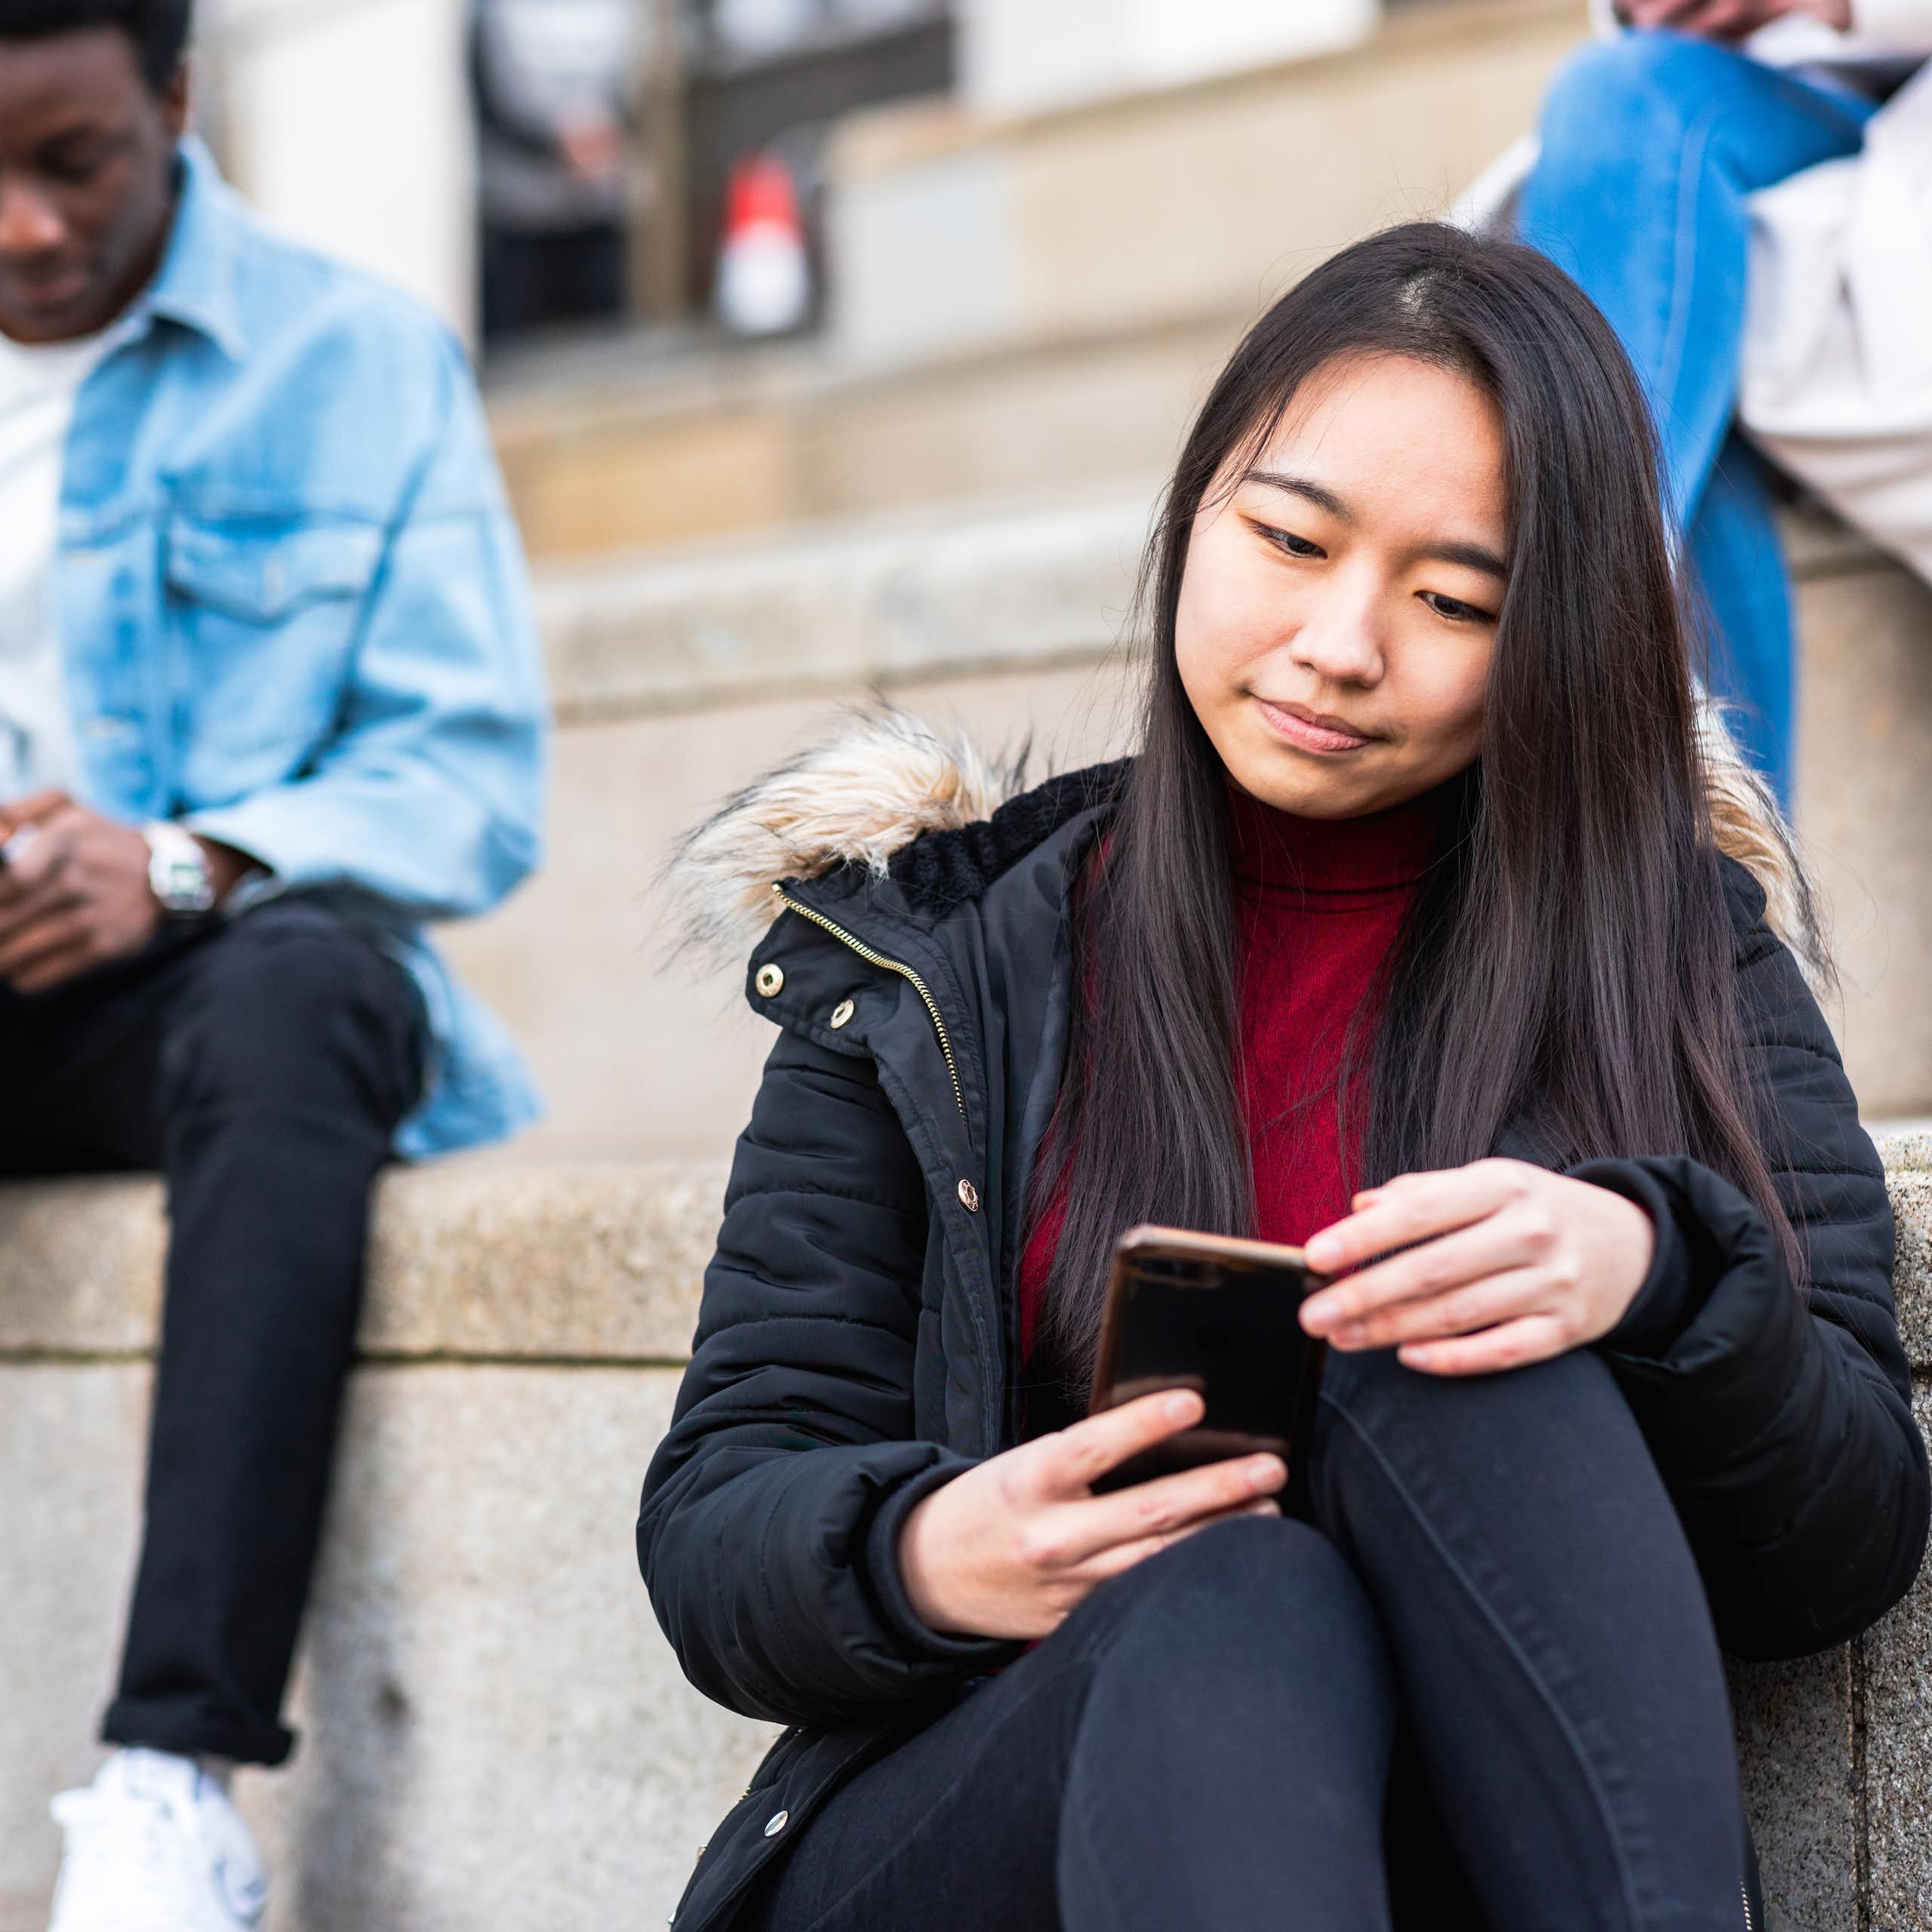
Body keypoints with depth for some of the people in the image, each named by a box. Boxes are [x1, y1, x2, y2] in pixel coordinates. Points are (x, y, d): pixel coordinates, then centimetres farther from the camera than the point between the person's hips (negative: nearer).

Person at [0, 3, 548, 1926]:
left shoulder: (357, 359, 6)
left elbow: (472, 778, -1)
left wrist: (180, 863, -20)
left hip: (208, 966, -2)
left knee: (295, 992, -38)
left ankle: (174, 1768, -42)